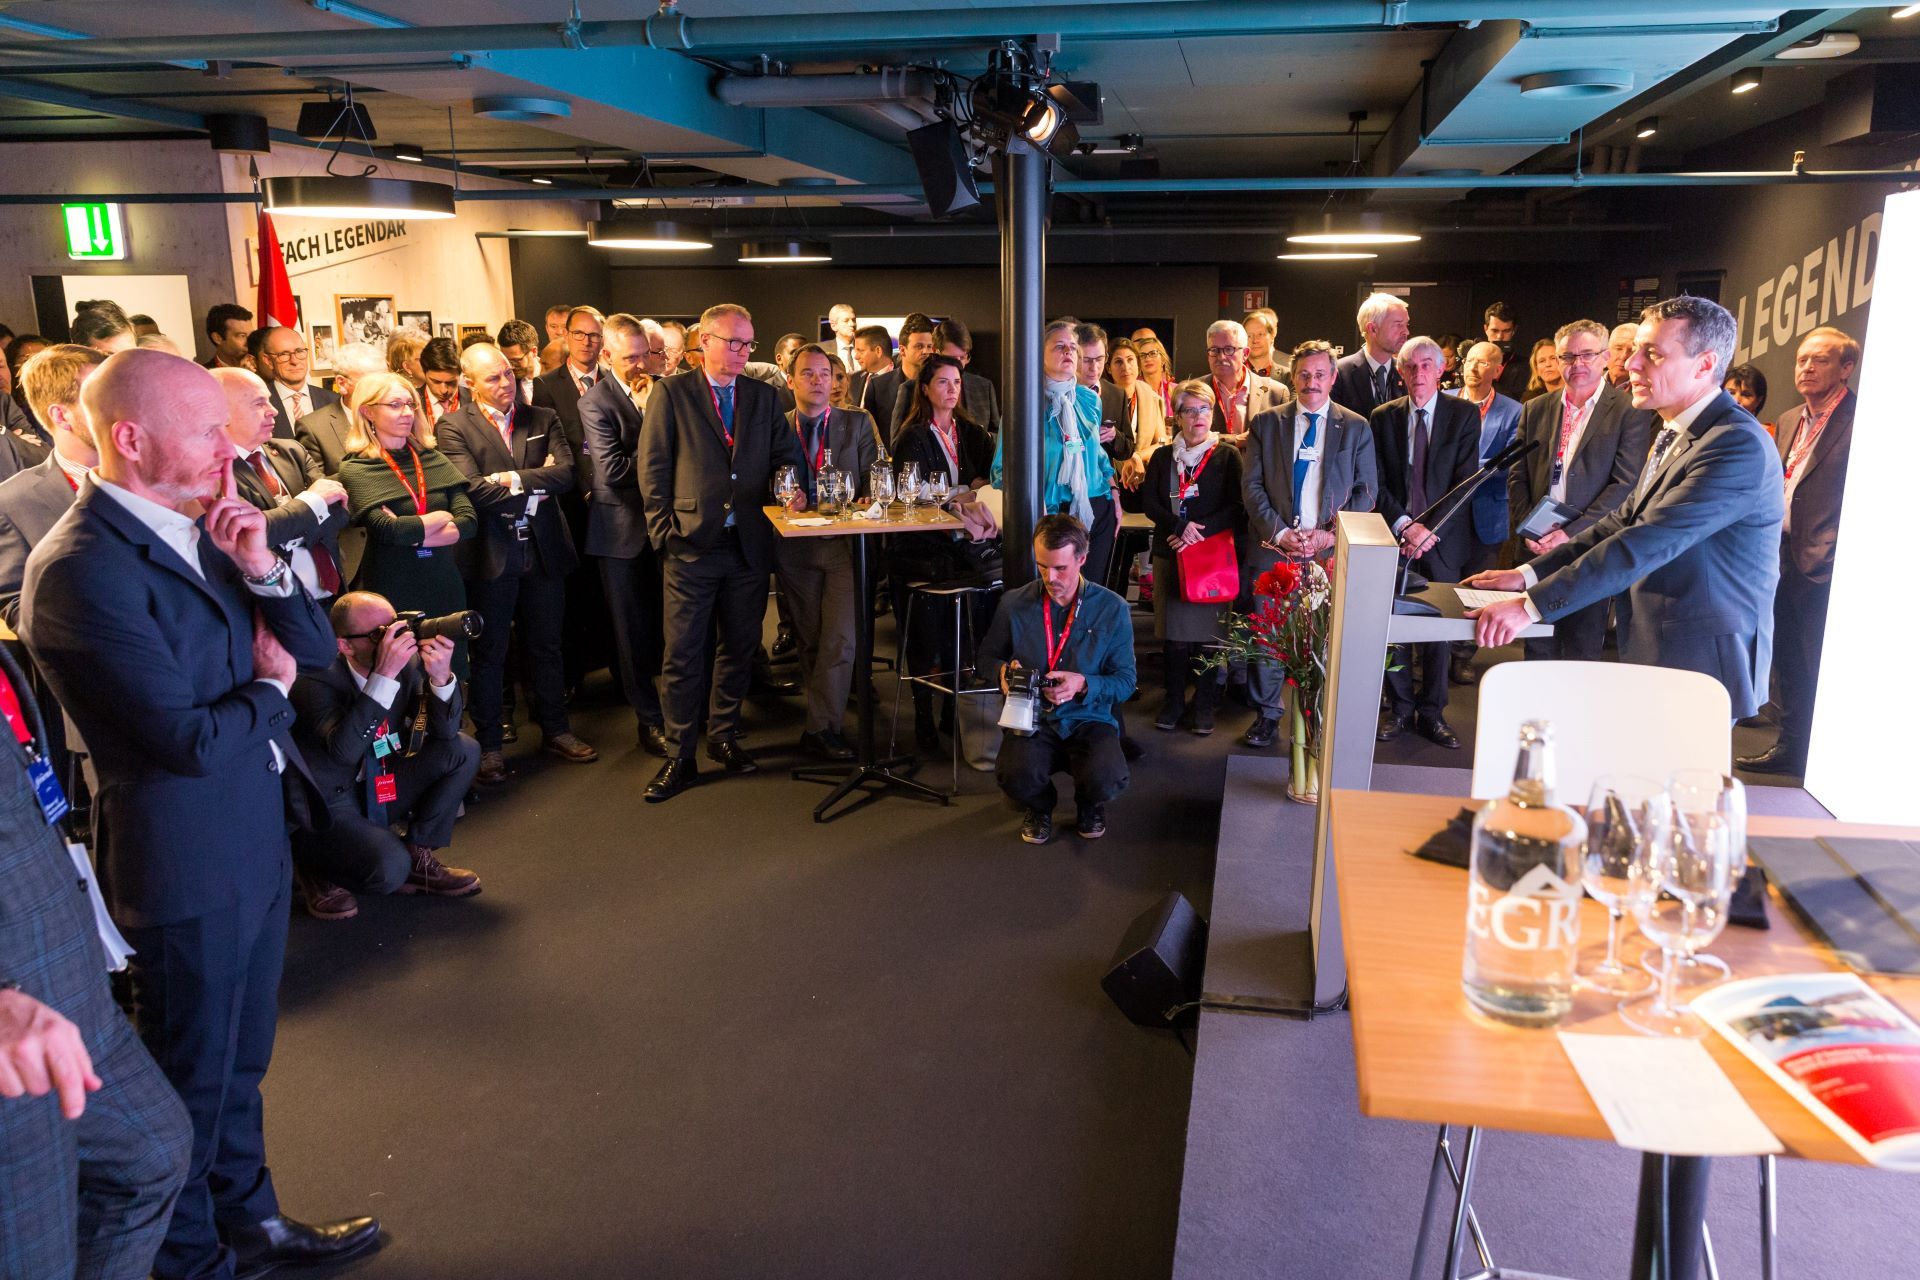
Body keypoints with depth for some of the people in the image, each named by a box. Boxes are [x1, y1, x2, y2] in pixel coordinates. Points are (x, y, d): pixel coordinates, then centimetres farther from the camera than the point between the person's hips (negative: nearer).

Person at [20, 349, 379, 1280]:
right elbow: (191, 739, -26)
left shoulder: (199, 527, 3)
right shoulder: (81, 569, -23)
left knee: (239, 1064, 24)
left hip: (254, 845, 8)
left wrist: (263, 570, -13)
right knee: (191, 1083, 13)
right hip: (186, 867, -8)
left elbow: (315, 646, 4)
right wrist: (271, 690, -7)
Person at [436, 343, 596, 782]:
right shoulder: (453, 427, -5)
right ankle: (489, 744, 20)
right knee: (489, 653, 8)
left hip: (543, 551, 4)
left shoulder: (543, 419, 6)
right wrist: (535, 484, -12)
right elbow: (473, 489, -18)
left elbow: (566, 473, -8)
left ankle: (556, 730, 30)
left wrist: (515, 478, -18)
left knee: (546, 646, 16)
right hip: (489, 554, -3)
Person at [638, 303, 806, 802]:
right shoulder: (671, 394, 1)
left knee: (739, 648, 12)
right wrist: (664, 530, -8)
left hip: (749, 546, 4)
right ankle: (680, 757, 9)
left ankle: (723, 736, 29)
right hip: (692, 546, -3)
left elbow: (786, 455, 13)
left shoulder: (764, 396, 12)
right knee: (683, 656, 0)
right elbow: (653, 468, -1)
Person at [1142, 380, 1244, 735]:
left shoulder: (1227, 456, 3)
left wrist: (1199, 532, -15)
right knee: (1174, 631, 2)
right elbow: (1148, 502, 2)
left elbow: (1236, 507, -4)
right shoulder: (1163, 456, 11)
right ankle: (1174, 701, 14)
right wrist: (1181, 526, -14)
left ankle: (1205, 704, 10)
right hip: (1170, 554, 2)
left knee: (1209, 631, -1)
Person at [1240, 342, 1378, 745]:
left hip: (1331, 550, 0)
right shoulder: (1266, 423, 7)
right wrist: (1278, 532, -10)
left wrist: (1331, 534, -9)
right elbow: (1252, 485, 2)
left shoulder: (1356, 427, 7)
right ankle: (1266, 715, 17)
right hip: (1273, 546, 1)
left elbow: (1367, 492, 4)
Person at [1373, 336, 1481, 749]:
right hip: (1395, 536, 1)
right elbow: (1377, 483, 1)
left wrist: (1431, 529, -14)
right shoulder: (1383, 418, 5)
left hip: (1442, 539, -1)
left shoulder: (1464, 415, 1)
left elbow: (1466, 482, -5)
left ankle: (1432, 711, 16)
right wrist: (1404, 524, -13)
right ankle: (1398, 707, 18)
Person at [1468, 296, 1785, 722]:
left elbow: (1646, 544, -27)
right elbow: (1625, 522, 13)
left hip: (1699, 668, -9)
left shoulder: (1738, 445, -21)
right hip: (1653, 654, 9)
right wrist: (1528, 574, 2)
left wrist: (1532, 605, -28)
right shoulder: (1674, 433, 12)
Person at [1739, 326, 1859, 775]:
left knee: (1818, 668, -1)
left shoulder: (1859, 422, -12)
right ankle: (1791, 747, 29)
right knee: (1788, 661, 17)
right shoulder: (1789, 421, 14)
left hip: (1823, 567, -8)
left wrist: (1830, 553, -19)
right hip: (1785, 560, 8)